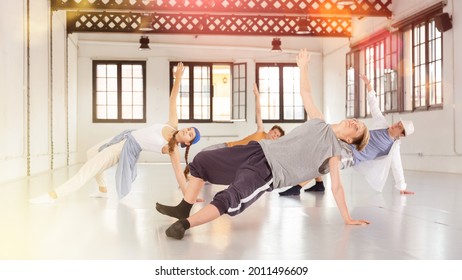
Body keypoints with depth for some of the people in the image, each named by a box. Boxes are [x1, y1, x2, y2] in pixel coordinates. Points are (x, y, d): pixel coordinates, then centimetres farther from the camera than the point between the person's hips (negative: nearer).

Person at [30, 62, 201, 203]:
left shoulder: (172, 149, -18)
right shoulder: (173, 125, -4)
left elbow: (180, 174, -16)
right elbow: (172, 100, 0)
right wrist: (178, 78, -10)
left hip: (128, 148, -8)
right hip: (126, 137, 8)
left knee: (90, 168, -15)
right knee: (91, 153, 24)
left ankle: (54, 195, -14)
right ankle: (103, 189, 31)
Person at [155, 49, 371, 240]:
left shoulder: (333, 152, 5)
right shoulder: (319, 122, 16)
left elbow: (336, 186, 5)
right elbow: (305, 93, 21)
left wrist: (347, 218, 2)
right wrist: (303, 67, 16)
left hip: (269, 173, -6)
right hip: (260, 151, 6)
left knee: (230, 200, -31)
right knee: (202, 161, 4)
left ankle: (184, 224, -26)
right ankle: (183, 209, 11)